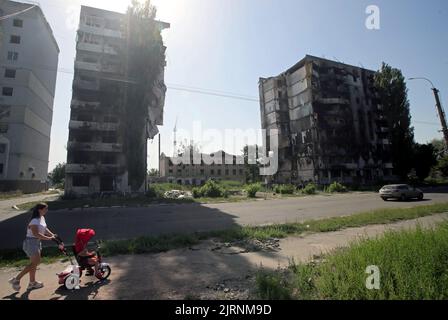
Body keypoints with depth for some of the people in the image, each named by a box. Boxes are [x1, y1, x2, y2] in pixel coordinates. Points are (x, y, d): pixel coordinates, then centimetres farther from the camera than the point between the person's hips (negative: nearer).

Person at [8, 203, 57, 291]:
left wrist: (52, 235, 1)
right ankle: (16, 279, 4)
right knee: (35, 262, -10)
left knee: (34, 263, 15)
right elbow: (36, 233, -29)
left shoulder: (42, 218, 8)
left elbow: (44, 229, 13)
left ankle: (32, 282, 25)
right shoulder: (35, 220, -21)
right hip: (31, 242, -9)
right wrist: (48, 238, -28)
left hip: (37, 242, 9)